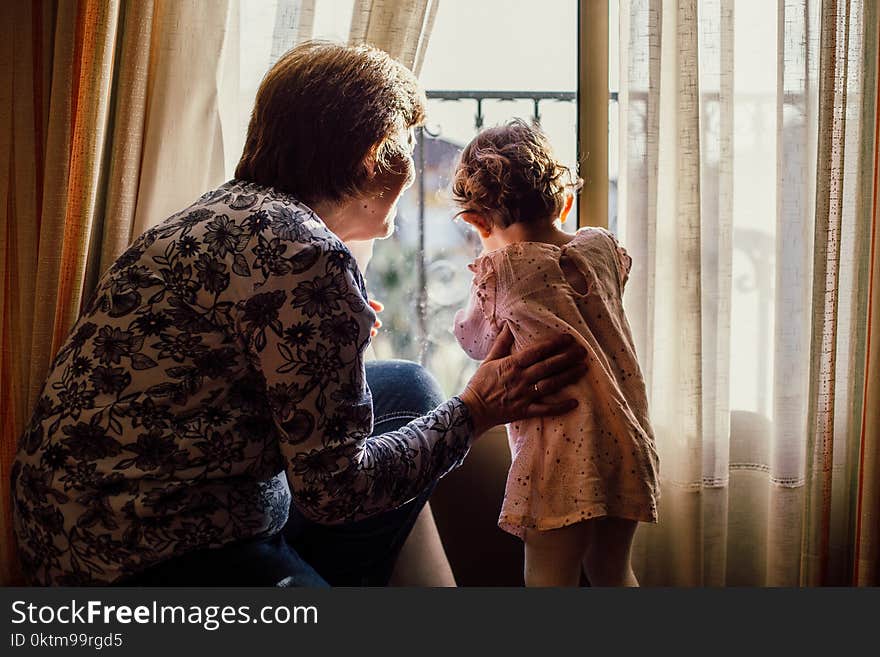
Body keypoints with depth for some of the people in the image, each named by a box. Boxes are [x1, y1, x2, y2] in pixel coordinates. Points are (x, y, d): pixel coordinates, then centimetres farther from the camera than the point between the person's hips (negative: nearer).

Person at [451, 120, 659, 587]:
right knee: (611, 572, 23)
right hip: (629, 442, 6)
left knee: (549, 580, 5)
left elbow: (477, 342, 9)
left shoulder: (500, 270, -7)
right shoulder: (601, 246, 6)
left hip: (563, 448, -6)